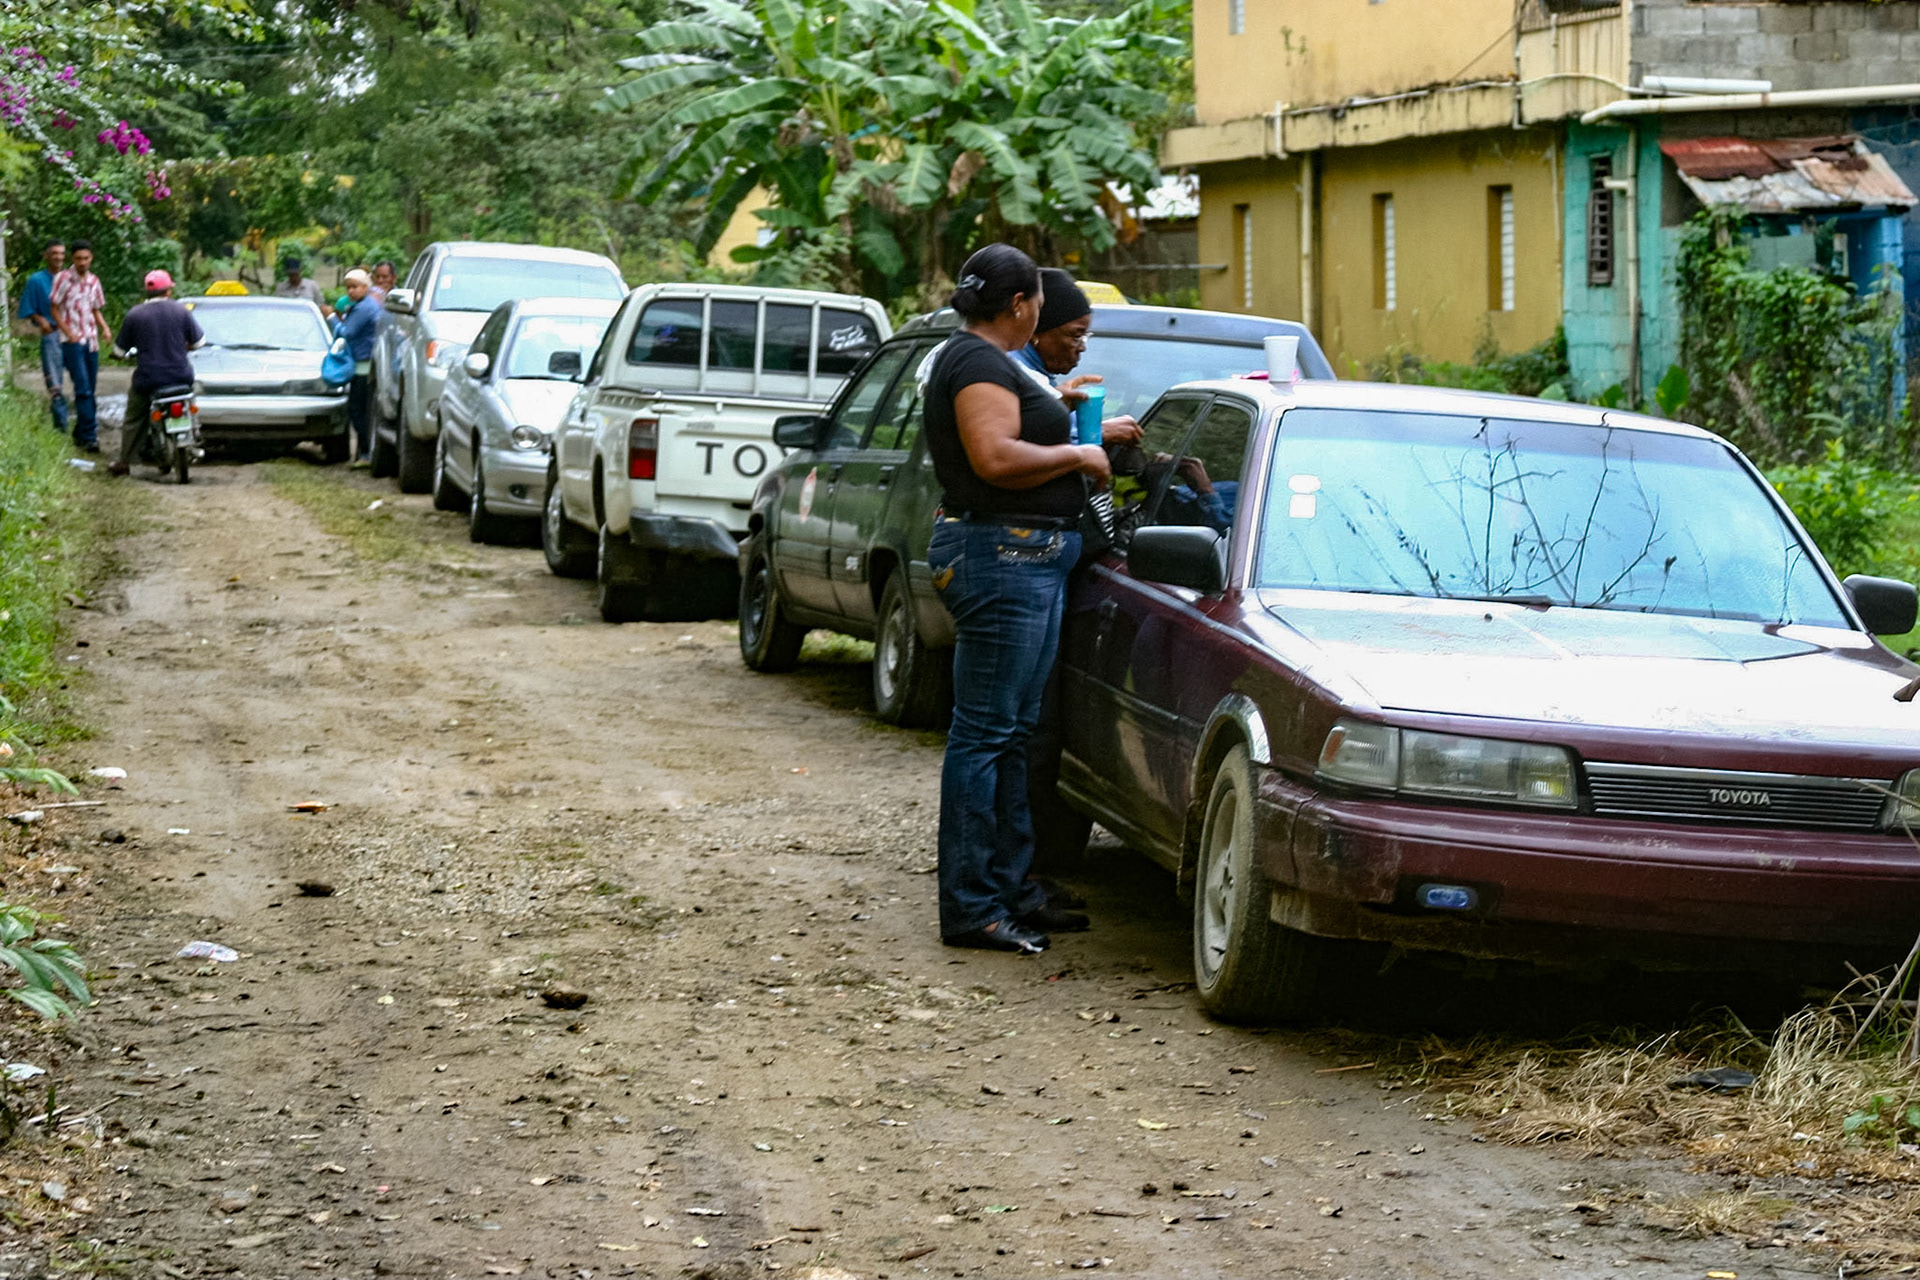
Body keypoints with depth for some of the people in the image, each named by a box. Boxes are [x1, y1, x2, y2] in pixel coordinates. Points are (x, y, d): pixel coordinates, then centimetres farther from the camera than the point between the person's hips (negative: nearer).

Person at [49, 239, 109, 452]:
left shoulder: (94, 281, 11)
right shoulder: (63, 279, -5)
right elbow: (55, 310, -3)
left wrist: (104, 327, 1)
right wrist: (69, 334, -13)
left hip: (91, 341, 6)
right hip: (72, 341, -6)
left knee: (89, 389, 8)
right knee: (83, 389, -13)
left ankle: (80, 434, 19)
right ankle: (89, 436, -16)